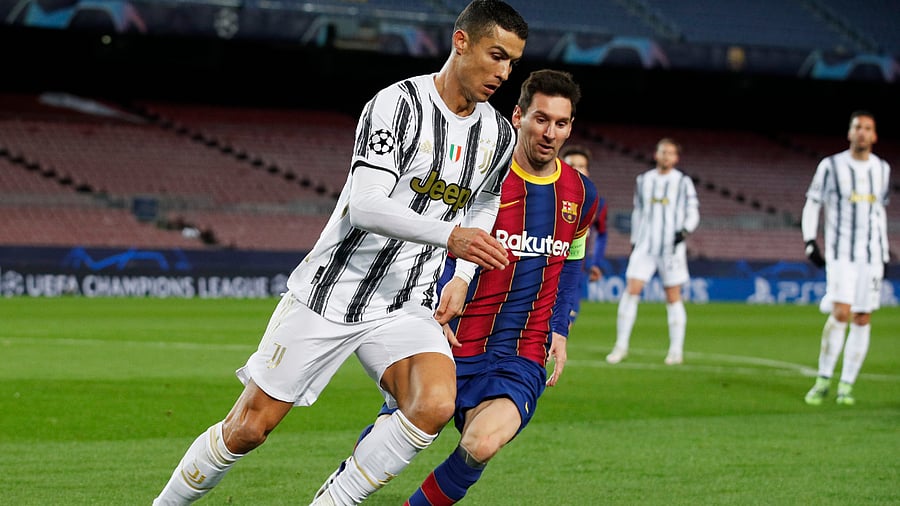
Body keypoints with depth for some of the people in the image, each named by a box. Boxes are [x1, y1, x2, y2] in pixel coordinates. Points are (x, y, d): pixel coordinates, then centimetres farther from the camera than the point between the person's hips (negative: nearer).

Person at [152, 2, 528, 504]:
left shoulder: (500, 137, 5)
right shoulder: (398, 104, -15)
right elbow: (365, 207, -26)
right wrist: (449, 236, -37)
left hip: (406, 308, 5)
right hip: (329, 293, -4)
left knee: (436, 404, -25)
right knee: (249, 428, 0)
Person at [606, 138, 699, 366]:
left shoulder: (683, 182, 3)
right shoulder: (643, 180, 12)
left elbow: (693, 212, 2)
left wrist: (685, 230, -17)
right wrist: (634, 242, 16)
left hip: (671, 247, -2)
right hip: (645, 246, 2)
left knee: (673, 297, -1)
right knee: (631, 290, -8)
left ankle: (676, 350, 6)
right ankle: (621, 345, -3)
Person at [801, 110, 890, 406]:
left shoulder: (882, 169, 11)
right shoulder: (831, 166, -1)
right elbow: (812, 204, 3)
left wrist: (885, 253, 19)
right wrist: (809, 242, -7)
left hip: (871, 255, 4)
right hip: (840, 253, -4)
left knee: (862, 319, -1)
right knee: (840, 313, -16)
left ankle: (846, 385, 6)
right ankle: (823, 379, -3)